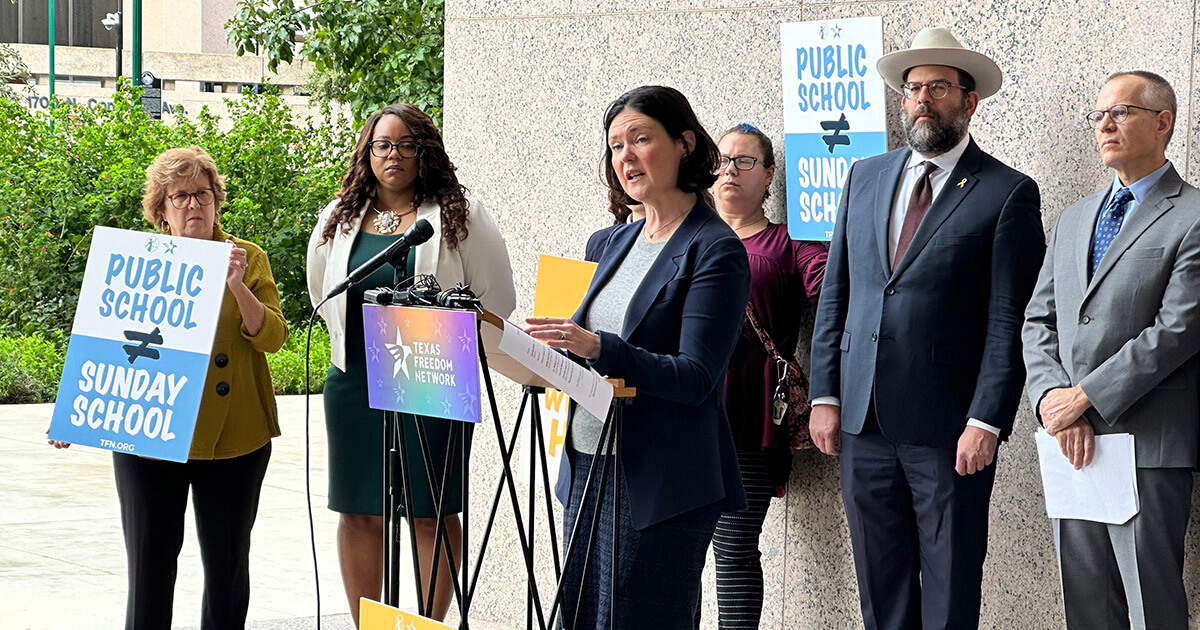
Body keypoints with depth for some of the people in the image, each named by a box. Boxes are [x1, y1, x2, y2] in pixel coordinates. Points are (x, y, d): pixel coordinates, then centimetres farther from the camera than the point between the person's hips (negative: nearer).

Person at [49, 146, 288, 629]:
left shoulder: (248, 259, 5)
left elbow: (272, 336, -5)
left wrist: (236, 285, -21)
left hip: (232, 438, 0)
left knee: (227, 563, 7)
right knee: (149, 563, 0)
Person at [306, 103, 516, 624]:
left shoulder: (461, 216, -1)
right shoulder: (339, 219, 11)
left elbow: (496, 299, 1)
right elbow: (322, 293, 25)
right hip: (355, 385, 4)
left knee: (434, 515, -3)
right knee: (360, 513, 6)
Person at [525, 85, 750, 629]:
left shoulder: (715, 250, -9)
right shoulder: (621, 241, 14)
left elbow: (695, 379, -17)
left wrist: (599, 348, -27)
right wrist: (547, 355, 1)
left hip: (660, 482, -8)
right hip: (587, 466, 8)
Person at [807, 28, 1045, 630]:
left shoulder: (1008, 193, -3)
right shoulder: (865, 178, 12)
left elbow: (1009, 322, -8)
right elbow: (835, 293, 13)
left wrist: (985, 422, -14)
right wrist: (824, 395, 5)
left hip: (947, 425, -5)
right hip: (864, 421, 5)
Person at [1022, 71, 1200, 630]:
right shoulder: (1073, 220, 18)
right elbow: (1038, 321, 13)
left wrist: (1084, 396, -14)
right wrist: (1051, 396, -6)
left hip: (1147, 446, -7)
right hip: (1070, 444, 7)